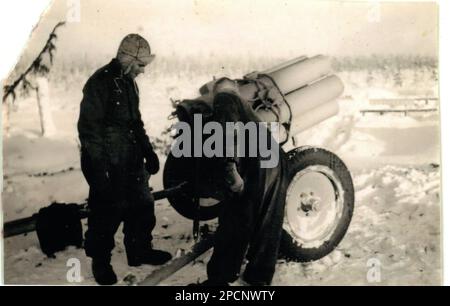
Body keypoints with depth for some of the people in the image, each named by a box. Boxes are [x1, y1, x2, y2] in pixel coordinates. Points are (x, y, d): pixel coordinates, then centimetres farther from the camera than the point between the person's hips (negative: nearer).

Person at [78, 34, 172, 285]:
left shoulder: (128, 82, 12)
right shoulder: (100, 83, -16)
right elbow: (88, 127, -18)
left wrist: (148, 151, 17)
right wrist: (98, 166, -20)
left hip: (131, 161, 8)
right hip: (107, 164, -8)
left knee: (142, 205, 15)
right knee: (107, 213, 2)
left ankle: (140, 251, 33)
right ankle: (100, 262, 22)